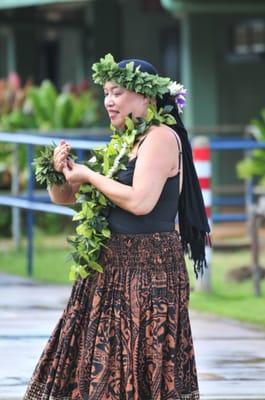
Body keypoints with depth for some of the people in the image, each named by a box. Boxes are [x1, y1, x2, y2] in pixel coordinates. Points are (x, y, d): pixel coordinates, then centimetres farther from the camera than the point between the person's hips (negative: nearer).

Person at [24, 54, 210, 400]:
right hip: (112, 268, 9)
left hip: (148, 268, -9)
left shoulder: (161, 137, -8)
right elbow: (65, 197, 20)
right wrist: (60, 170, -2)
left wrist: (89, 176, -10)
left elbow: (140, 201, -22)